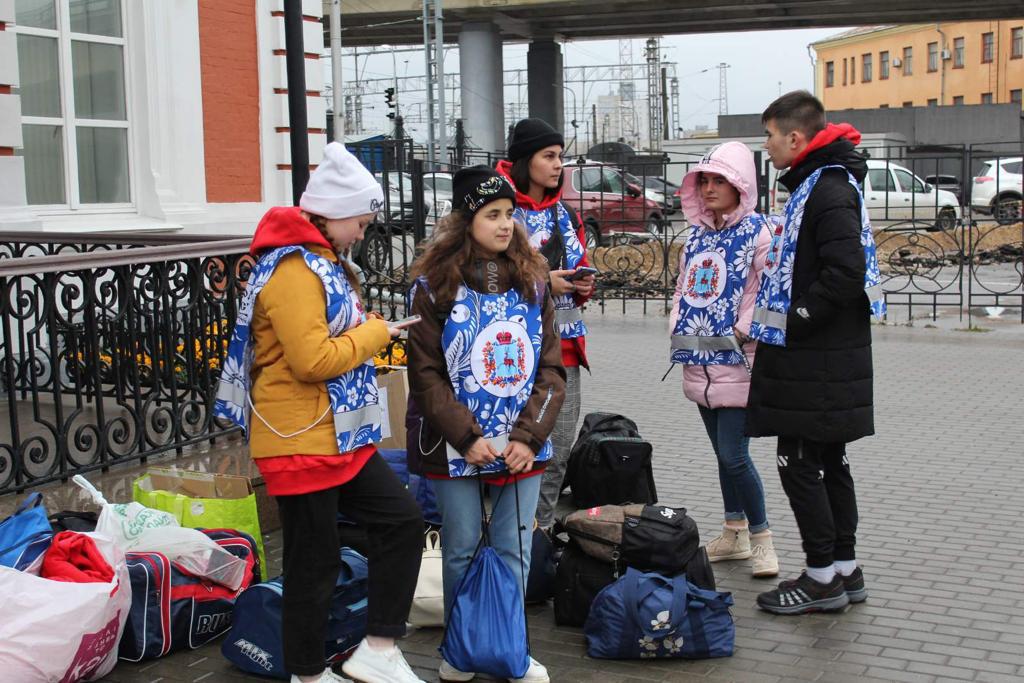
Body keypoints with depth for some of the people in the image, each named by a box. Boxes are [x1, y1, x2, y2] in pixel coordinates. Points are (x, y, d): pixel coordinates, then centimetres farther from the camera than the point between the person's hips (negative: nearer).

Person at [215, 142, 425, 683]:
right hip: (300, 442, -10)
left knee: (402, 521, 8)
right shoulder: (292, 269, -19)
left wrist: (369, 335, 4)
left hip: (341, 436, 10)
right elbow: (313, 360, -26)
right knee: (314, 562, 2)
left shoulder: (324, 261, 14)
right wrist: (375, 332, -13)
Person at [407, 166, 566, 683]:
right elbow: (426, 375, -7)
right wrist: (466, 437, -14)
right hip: (456, 448, -2)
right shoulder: (435, 286, -5)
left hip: (523, 447, 2)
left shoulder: (531, 282, 4)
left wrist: (528, 436, -9)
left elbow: (551, 368, 2)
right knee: (461, 551, 10)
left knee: (514, 551, 9)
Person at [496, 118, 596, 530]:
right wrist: (542, 282, -17)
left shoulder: (565, 216, 17)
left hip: (565, 347, 7)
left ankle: (541, 530, 21)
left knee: (560, 447, 9)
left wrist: (583, 285, 3)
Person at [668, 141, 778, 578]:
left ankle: (761, 537, 8)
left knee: (734, 456, -9)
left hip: (737, 362, -7)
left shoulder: (758, 233, -8)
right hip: (700, 362, 7)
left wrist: (741, 333, -16)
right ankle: (734, 533, 27)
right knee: (724, 453, 15)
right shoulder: (697, 235, 14)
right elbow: (682, 288, 20)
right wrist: (678, 330, 9)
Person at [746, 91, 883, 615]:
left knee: (800, 462, -3)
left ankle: (822, 577, 7)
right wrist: (780, 320, 13)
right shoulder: (815, 184, 15)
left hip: (818, 361, -10)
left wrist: (797, 319, -18)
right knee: (827, 461, 15)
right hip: (817, 355, 10)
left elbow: (846, 272, -26)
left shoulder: (829, 189, -16)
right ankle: (845, 569, 24)